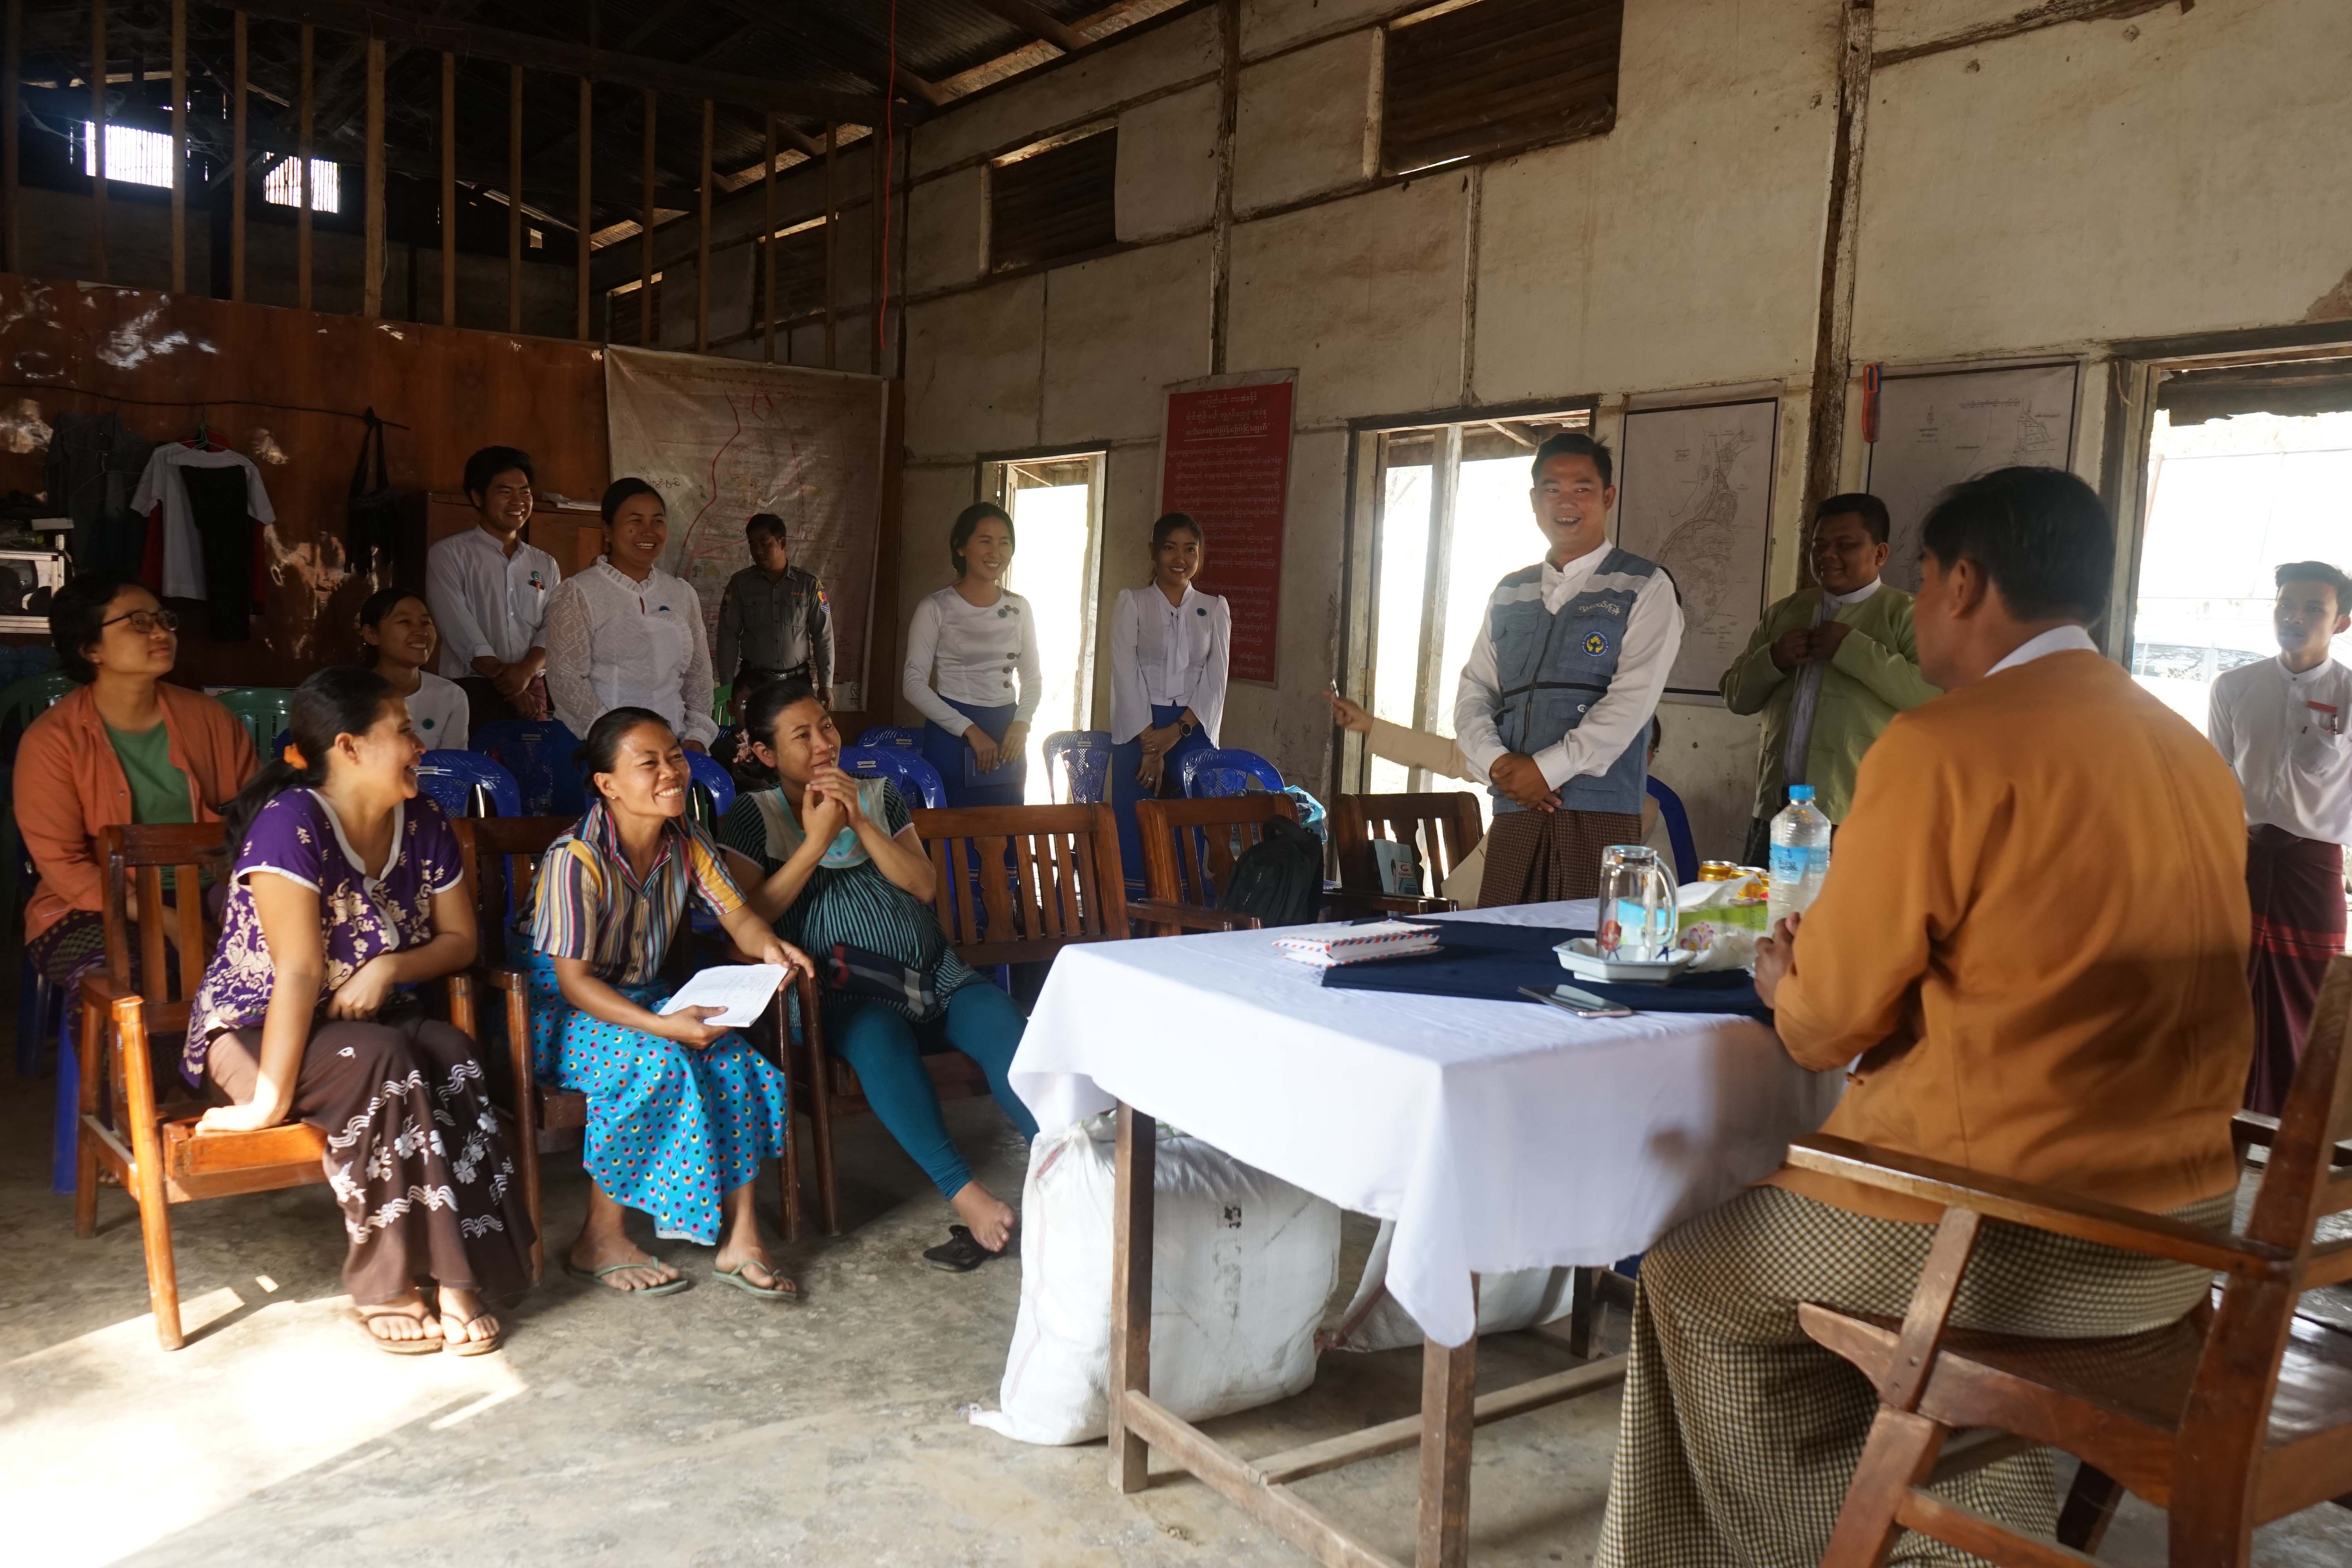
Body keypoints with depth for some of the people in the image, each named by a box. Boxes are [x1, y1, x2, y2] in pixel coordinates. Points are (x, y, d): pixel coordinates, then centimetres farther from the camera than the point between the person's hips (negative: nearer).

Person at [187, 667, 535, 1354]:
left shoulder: (422, 824, 0)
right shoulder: (290, 823, -20)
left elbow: (461, 939, 6)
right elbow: (299, 972, -26)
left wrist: (390, 966, -13)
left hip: (374, 1017, 5)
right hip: (256, 1030, -5)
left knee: (453, 1056, -27)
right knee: (378, 1060, -34)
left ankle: (457, 1271, -26)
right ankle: (384, 1288, -23)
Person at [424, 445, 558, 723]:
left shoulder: (545, 564, 15)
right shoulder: (449, 555, 1)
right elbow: (460, 628, -8)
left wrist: (527, 670, -17)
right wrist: (511, 690, -14)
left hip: (533, 690, 4)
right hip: (472, 690, -4)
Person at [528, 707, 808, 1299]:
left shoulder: (688, 844, -3)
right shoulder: (576, 860, -23)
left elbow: (738, 916, 2)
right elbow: (574, 981, -24)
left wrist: (767, 946, -24)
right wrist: (661, 1025, -36)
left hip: (645, 998, 6)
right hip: (564, 1012, -6)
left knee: (734, 1062, -21)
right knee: (657, 1062, -34)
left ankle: (739, 1239, -14)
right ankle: (600, 1241, -18)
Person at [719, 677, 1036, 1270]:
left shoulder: (879, 795, 19)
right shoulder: (753, 815, 10)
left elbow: (924, 886, 8)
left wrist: (860, 822, -4)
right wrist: (817, 839, -7)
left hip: (936, 975, 4)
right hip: (848, 989, -4)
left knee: (1006, 1032, -27)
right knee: (877, 1037, -39)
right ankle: (968, 1199, -44)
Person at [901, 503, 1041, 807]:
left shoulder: (1019, 608, 8)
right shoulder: (936, 607, -5)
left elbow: (1033, 677, 15)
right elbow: (914, 683, -10)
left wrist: (1021, 724, -5)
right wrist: (969, 730, -17)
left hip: (1006, 736, 4)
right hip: (951, 737, -4)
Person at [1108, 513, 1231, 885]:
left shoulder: (1215, 609, 12)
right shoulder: (1131, 602, 5)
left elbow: (1216, 680, 3)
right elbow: (1125, 674, -4)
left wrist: (1176, 732, -10)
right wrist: (1150, 744, -12)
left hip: (1192, 732, 2)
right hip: (1139, 731, -2)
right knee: (1135, 834, -4)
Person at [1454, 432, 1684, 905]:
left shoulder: (1645, 590, 3)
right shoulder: (1510, 594, 18)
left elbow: (1632, 700, -8)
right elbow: (1474, 692, 14)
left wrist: (1547, 768, -12)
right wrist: (1496, 761, -6)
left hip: (1599, 812, -4)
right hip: (1513, 809, 4)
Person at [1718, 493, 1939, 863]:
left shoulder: (1903, 614, 0)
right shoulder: (1785, 613, 17)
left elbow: (1936, 694, -14)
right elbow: (1736, 697, 17)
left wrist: (1854, 649, -15)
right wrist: (1773, 660, -2)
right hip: (1775, 810, 5)